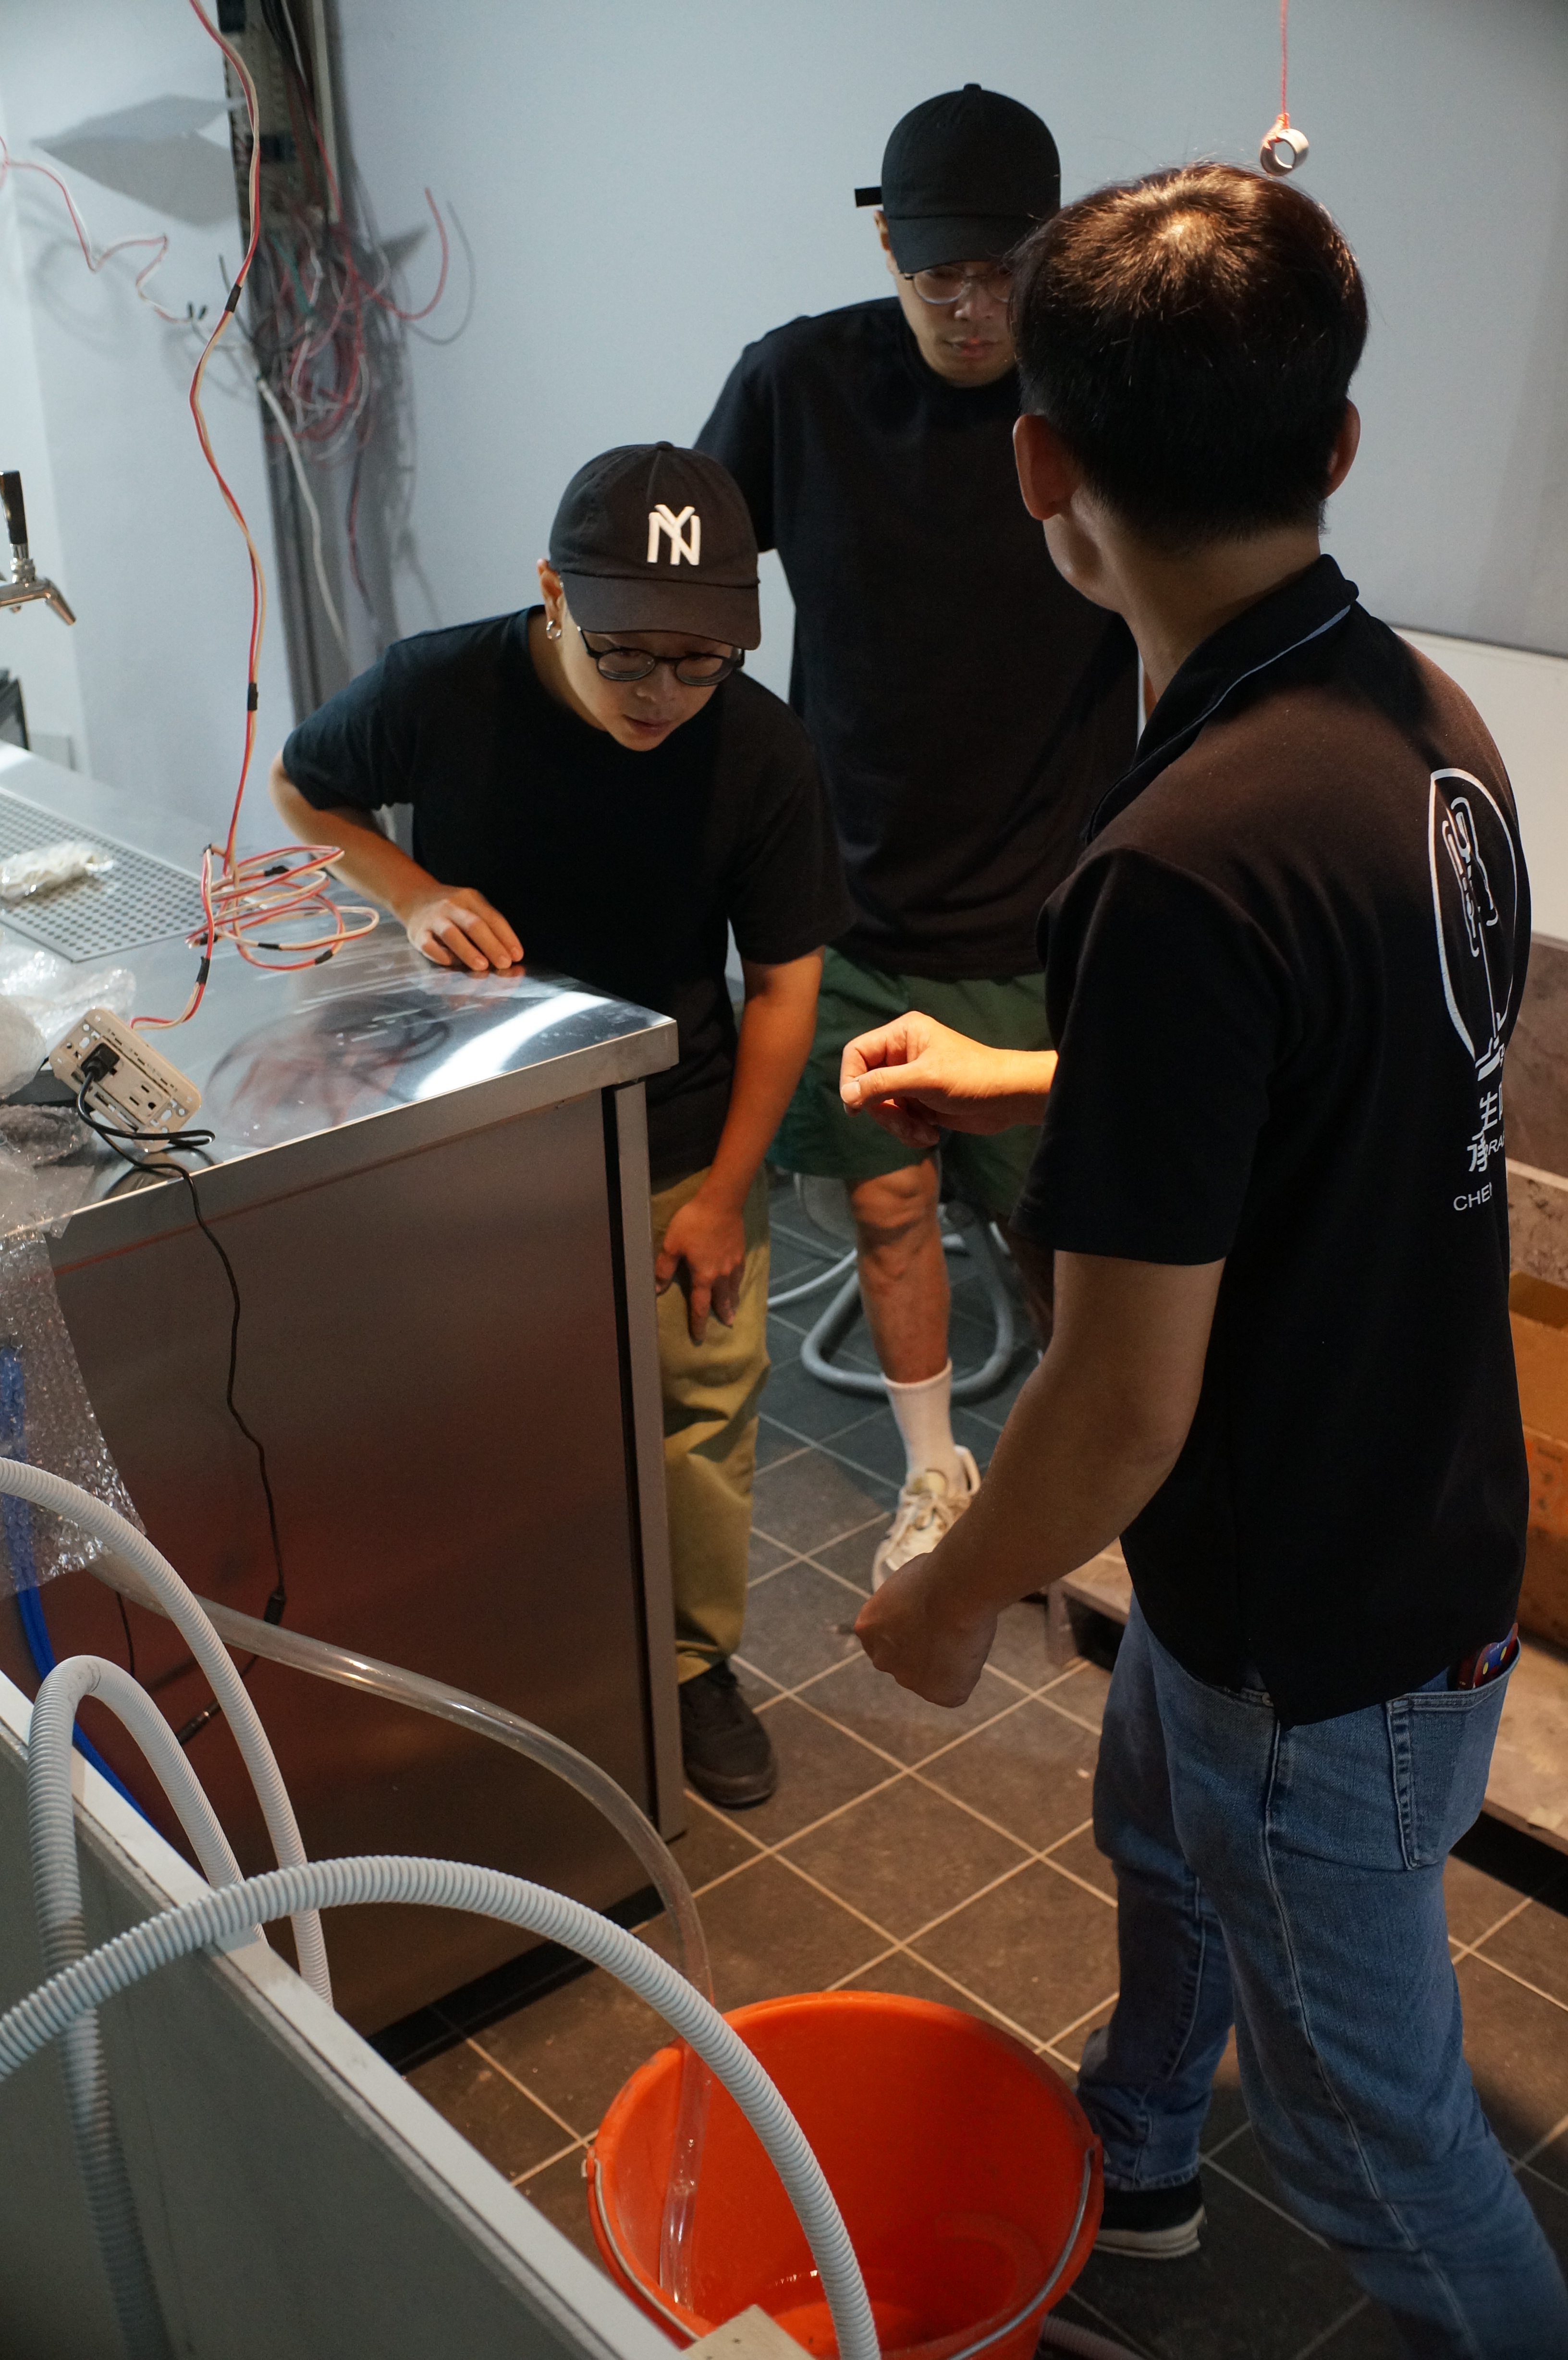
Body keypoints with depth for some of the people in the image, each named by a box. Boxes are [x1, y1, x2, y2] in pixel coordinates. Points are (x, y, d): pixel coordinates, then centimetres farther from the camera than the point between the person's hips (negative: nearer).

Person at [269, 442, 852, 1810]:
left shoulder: (762, 754, -18)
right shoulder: (441, 693, -20)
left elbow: (784, 987, -8)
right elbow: (297, 794, 0)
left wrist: (723, 1194, -6)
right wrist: (414, 891, -20)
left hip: (680, 1146, 1)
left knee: (702, 1413, 9)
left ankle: (696, 1666, 32)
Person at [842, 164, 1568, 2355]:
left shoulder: (1182, 872, -35)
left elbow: (1123, 1409, -28)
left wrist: (951, 1599, -9)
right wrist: (1027, 1084, 16)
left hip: (1333, 1638, -9)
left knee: (1360, 2097, 17)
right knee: (1159, 1841, 34)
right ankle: (1129, 2160, 61)